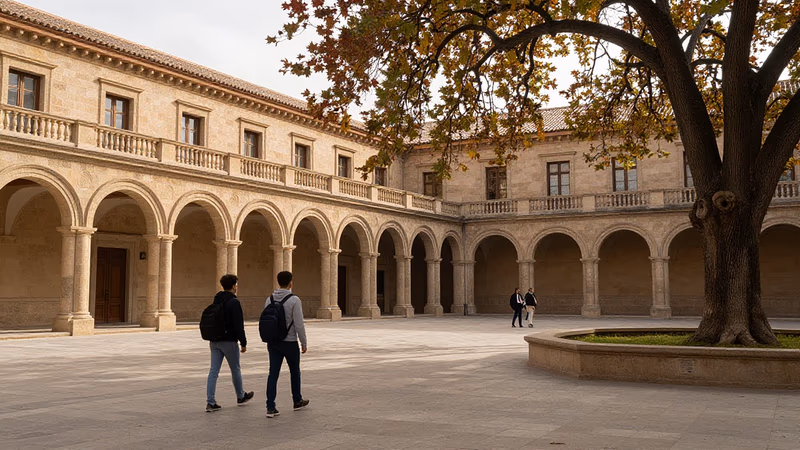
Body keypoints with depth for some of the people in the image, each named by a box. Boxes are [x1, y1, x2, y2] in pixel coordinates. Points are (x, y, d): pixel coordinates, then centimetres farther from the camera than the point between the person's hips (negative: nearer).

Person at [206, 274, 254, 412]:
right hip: (229, 341, -7)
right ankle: (241, 396, 29)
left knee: (213, 371, 4)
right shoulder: (234, 302, -14)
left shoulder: (216, 300, 10)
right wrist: (243, 343, -11)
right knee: (235, 369, 11)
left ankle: (210, 402, -1)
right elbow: (238, 325, -17)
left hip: (215, 341, 7)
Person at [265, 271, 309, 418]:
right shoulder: (294, 300, -14)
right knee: (294, 371, 16)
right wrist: (304, 343, -5)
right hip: (290, 342, -4)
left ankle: (270, 407, -5)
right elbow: (299, 324, -16)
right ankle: (297, 401, 31)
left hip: (273, 343, 4)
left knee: (273, 374, 2)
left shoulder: (270, 299, 3)